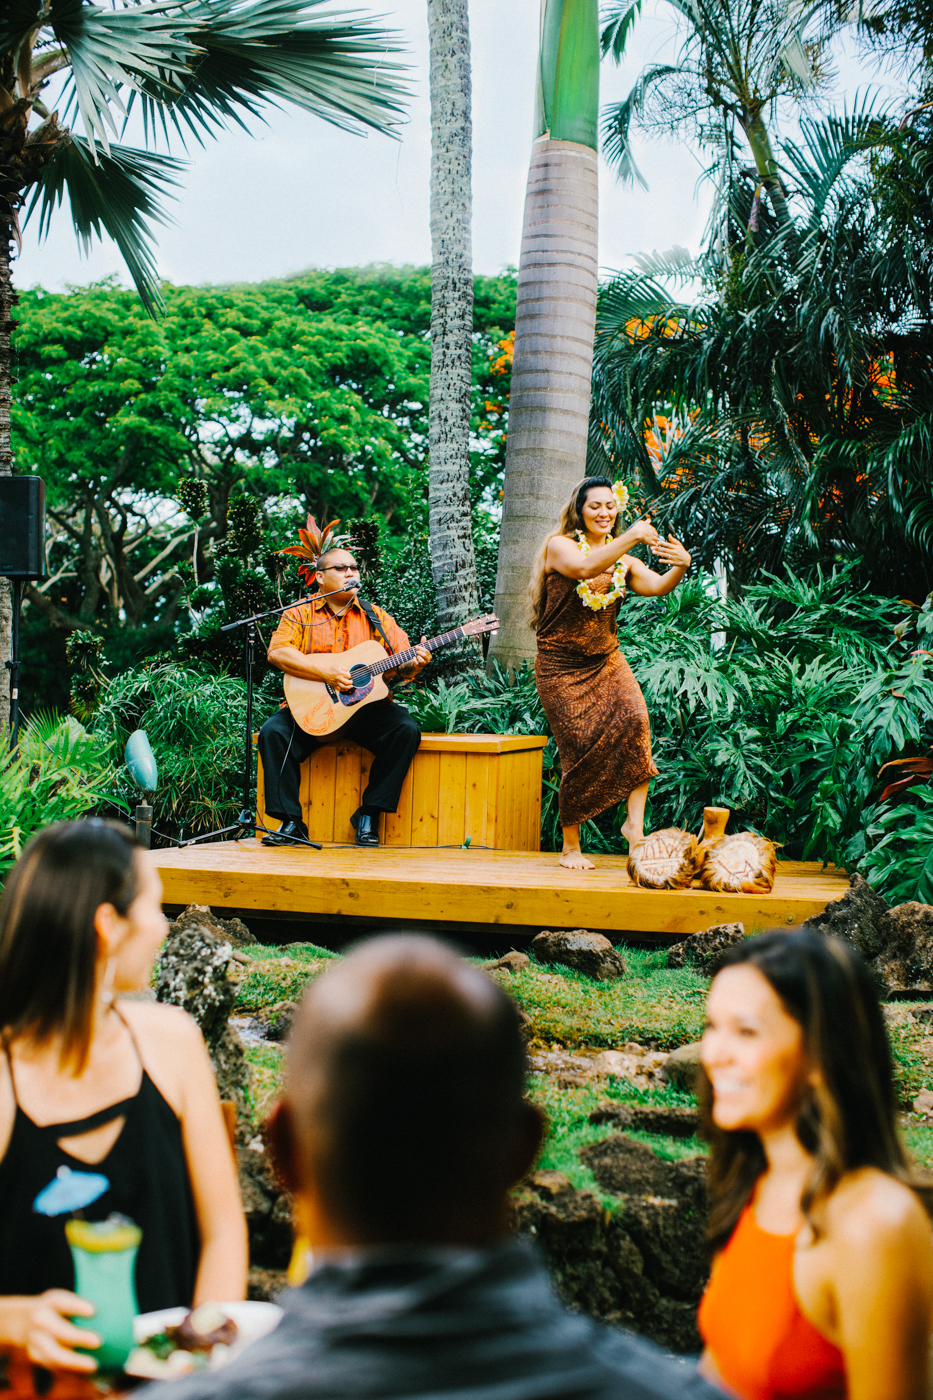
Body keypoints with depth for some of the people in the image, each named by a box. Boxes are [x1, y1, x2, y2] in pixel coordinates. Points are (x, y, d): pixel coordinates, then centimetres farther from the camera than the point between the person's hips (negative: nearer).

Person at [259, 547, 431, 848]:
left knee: (406, 730, -25)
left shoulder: (376, 617, 13)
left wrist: (415, 663, -18)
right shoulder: (300, 614, 6)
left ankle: (368, 815, -14)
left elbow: (402, 664, 8)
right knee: (273, 732, -26)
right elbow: (276, 652, -11)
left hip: (368, 706, 1)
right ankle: (291, 822, -17)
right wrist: (326, 672, -20)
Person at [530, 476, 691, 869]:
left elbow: (656, 586, -6)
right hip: (562, 667, -4)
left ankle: (634, 823, -19)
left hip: (607, 660, 4)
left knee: (634, 719, -23)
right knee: (582, 751, -6)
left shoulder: (623, 556, 10)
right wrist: (632, 538, -39)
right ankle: (570, 848, 9)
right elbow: (587, 568, -28)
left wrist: (681, 566, -28)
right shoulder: (559, 545, -6)